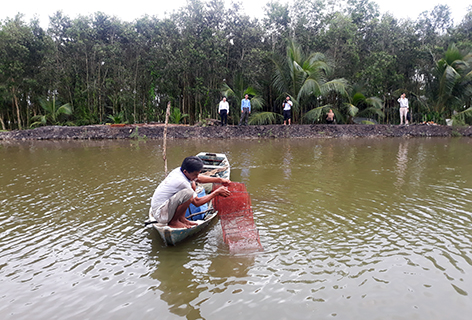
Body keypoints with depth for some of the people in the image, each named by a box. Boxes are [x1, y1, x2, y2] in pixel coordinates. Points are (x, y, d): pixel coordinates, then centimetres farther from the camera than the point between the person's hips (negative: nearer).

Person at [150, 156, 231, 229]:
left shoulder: (179, 170, -2)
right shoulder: (181, 182, -27)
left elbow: (199, 178, 15)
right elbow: (197, 202, -18)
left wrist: (219, 180, 7)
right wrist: (217, 192, -14)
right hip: (160, 215, -10)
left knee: (192, 184, 8)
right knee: (189, 194, -32)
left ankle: (181, 218, 8)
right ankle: (173, 222, -9)